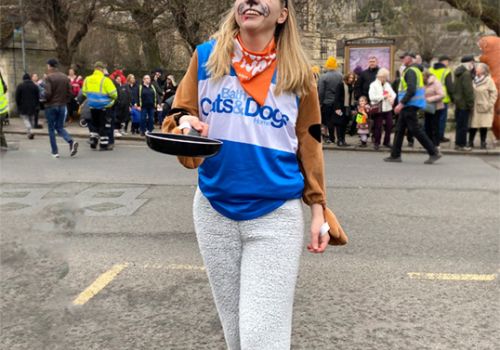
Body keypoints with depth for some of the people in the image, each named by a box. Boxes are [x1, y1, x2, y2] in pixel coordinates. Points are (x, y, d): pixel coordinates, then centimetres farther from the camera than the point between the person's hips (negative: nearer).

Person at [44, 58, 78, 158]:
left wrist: (46, 100, 1)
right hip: (62, 106, 5)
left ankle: (55, 152, 9)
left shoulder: (49, 78, -11)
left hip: (51, 106, -5)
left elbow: (48, 93, -19)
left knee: (51, 129, 7)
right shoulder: (65, 77, 5)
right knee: (60, 127, 15)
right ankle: (71, 142, -11)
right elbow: (70, 93, 2)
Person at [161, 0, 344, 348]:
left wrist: (318, 208, 5)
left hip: (276, 214, -2)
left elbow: (309, 143, 6)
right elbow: (178, 115, 6)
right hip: (214, 209, 2)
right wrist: (185, 125, -18)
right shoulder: (206, 56, 2)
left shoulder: (298, 71, 1)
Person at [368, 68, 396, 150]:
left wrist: (392, 98, -15)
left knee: (389, 125, 4)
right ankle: (376, 143, 10)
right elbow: (372, 97, -16)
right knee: (378, 126, -2)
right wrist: (384, 96, -16)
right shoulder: (373, 85, -4)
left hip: (388, 108, 6)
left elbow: (393, 93, 9)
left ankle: (387, 141, 18)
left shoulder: (387, 84, 16)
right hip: (378, 109, -5)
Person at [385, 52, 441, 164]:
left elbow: (411, 90, -24)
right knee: (399, 129, 12)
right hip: (408, 106, 11)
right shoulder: (416, 70, 19)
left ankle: (434, 152, -5)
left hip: (410, 105, -11)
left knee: (415, 130, -8)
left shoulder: (410, 71, -13)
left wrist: (401, 103, -23)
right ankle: (395, 155, 15)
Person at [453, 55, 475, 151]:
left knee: (459, 124, 15)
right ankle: (461, 144, 3)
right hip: (464, 103, -9)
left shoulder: (458, 72, 13)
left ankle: (458, 143, 21)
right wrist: (471, 104, -16)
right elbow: (468, 90, -20)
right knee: (463, 125, -2)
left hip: (458, 102, 9)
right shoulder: (466, 73, -17)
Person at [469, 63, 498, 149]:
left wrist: (490, 105, -12)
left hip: (484, 107, -4)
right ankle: (470, 142, 13)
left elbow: (494, 93, -8)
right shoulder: (474, 80, 7)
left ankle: (483, 143, 13)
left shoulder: (489, 80, -7)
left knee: (484, 126, 2)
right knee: (473, 125, 4)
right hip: (475, 107, 4)